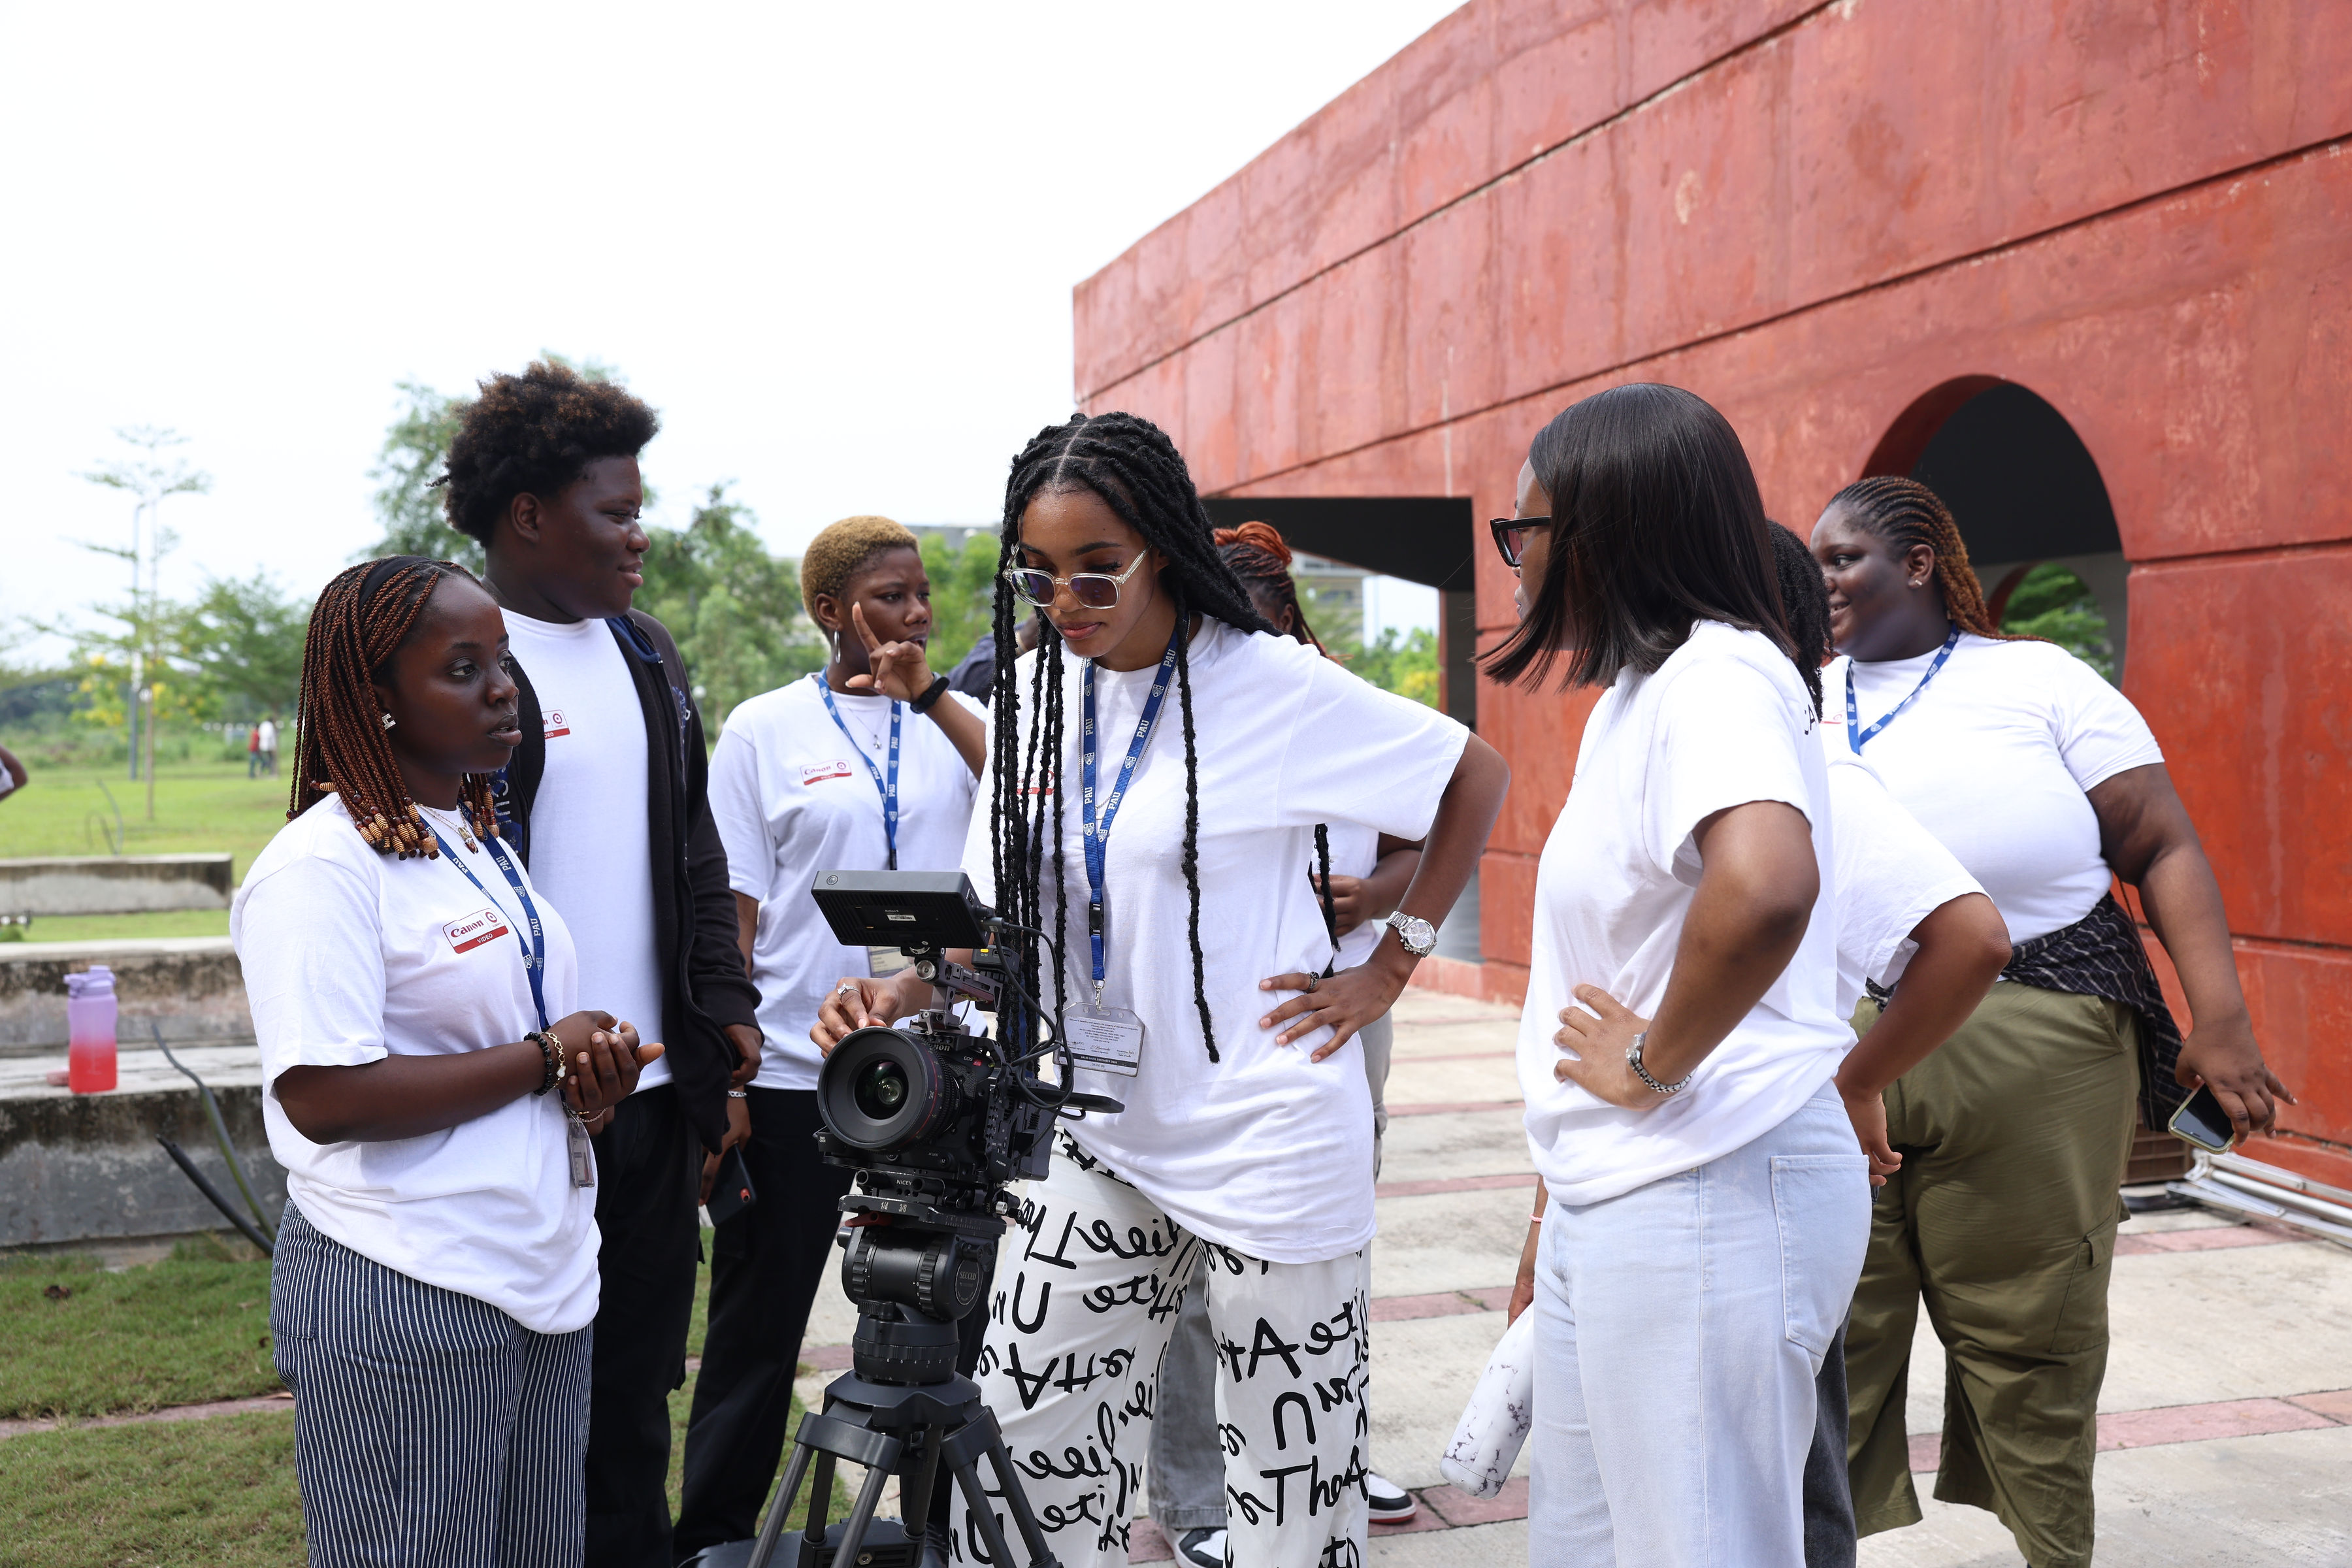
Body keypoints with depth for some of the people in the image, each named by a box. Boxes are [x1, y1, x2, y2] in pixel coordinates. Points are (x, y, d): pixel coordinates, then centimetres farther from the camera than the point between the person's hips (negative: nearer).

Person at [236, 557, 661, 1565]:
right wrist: (546, 1057, -16)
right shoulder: (320, 867, -15)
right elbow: (325, 1097, -23)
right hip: (403, 1305, -8)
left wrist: (594, 1073, 1)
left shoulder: (481, 838, 13)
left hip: (543, 1277, 8)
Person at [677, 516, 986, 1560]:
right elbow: (735, 914, -1)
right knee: (759, 1322, 7)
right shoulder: (765, 729, 0)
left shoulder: (957, 719, 7)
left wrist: (927, 693, -16)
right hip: (792, 1071, -2)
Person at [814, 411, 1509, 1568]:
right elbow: (1000, 909, 7)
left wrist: (1391, 968, -5)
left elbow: (1476, 777, -1)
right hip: (1105, 1137, 5)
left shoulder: (1275, 685, -11)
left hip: (1265, 1146, -5)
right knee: (1020, 1459, 7)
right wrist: (898, 994, -12)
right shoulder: (1038, 693, 4)